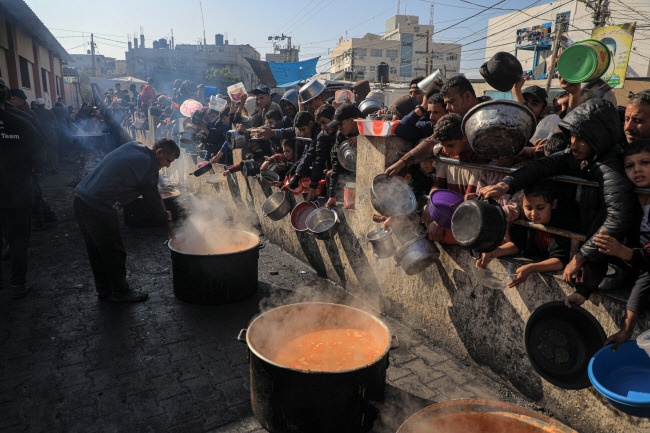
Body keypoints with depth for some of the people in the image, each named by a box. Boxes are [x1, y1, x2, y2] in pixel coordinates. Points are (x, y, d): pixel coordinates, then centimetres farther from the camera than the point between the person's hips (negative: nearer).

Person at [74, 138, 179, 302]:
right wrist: (164, 216, 14)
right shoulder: (149, 166, -11)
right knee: (114, 252, 6)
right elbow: (153, 197, -4)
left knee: (95, 249, 20)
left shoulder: (132, 146, 13)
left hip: (81, 196, 10)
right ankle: (120, 292, 21)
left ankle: (103, 288, 35)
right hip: (99, 208, -9)